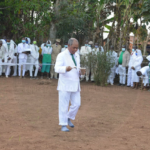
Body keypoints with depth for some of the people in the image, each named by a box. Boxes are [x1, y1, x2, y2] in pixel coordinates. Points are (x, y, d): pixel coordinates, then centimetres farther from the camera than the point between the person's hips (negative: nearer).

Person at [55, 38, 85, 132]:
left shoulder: (77, 55, 13)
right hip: (65, 84, -6)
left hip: (75, 84, 6)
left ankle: (69, 118, 27)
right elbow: (57, 68, -20)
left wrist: (81, 71, -2)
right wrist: (66, 68, -41)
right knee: (64, 105, -1)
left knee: (76, 104, 5)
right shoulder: (62, 55, -9)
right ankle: (63, 125, 7)